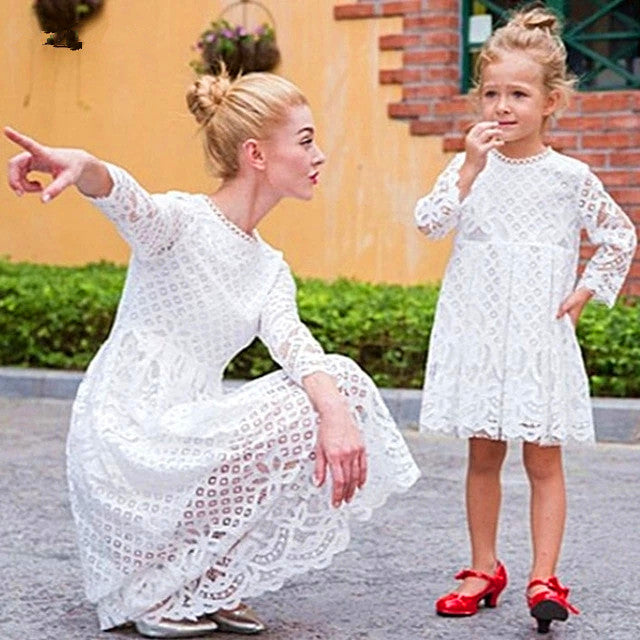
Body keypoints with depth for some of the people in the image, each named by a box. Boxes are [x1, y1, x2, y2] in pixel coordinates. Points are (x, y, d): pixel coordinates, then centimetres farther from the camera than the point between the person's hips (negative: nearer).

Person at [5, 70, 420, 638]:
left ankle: (213, 586, 5)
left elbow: (290, 340, -8)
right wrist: (82, 166, -58)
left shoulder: (271, 270, 13)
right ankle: (155, 591, -5)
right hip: (127, 437, -8)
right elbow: (126, 200, -32)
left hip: (190, 431, 8)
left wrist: (337, 409, -31)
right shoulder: (182, 221, -8)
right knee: (304, 418, -19)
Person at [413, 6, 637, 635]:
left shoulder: (570, 177, -1)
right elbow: (429, 222, -12)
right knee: (483, 455, 10)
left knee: (544, 459, 0)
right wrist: (471, 169, -19)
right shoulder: (470, 165, 2)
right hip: (476, 331, 2)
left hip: (541, 336, -2)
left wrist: (585, 293, 2)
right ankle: (484, 569, 20)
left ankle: (544, 578, 1)